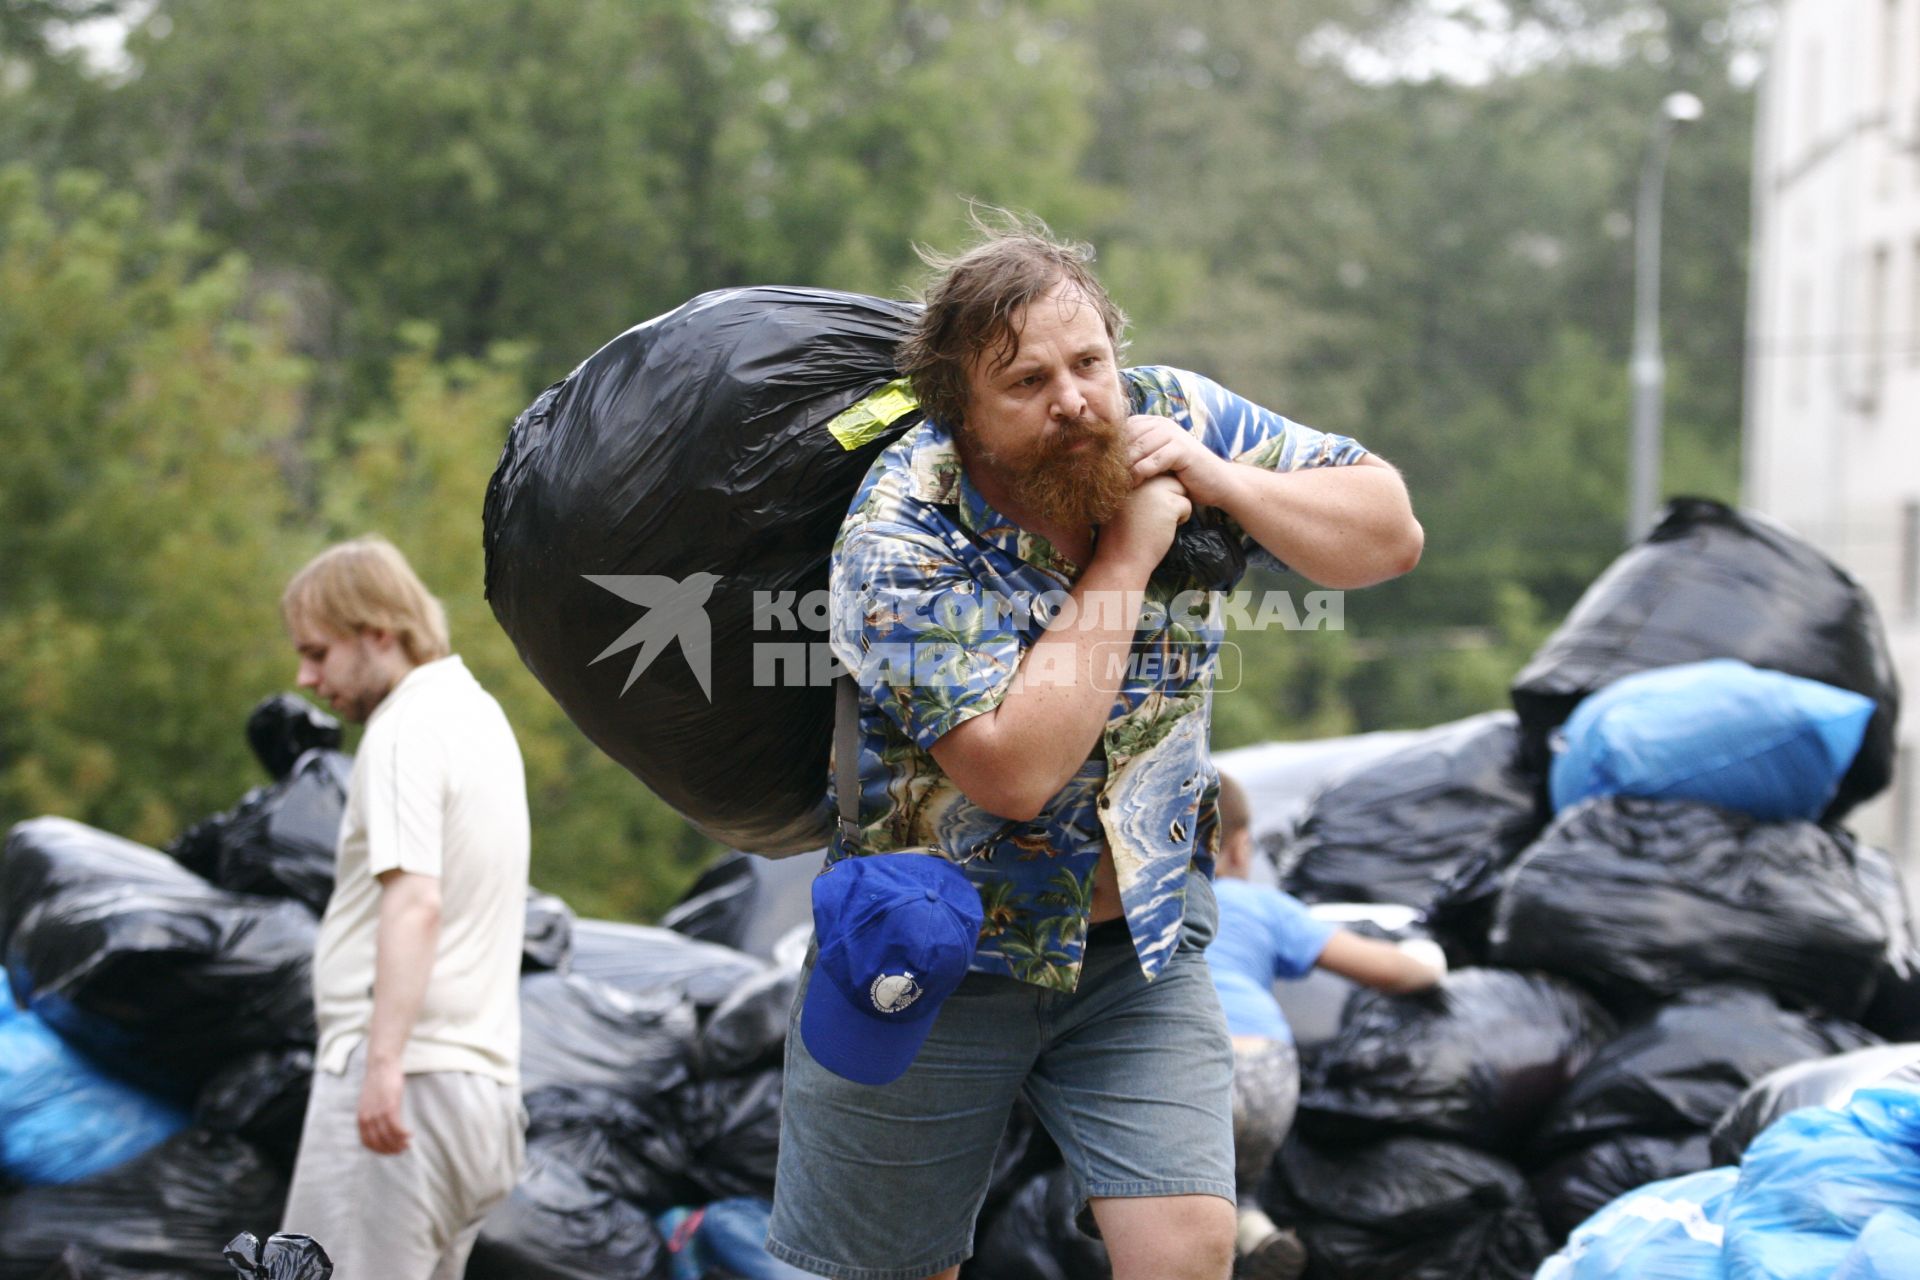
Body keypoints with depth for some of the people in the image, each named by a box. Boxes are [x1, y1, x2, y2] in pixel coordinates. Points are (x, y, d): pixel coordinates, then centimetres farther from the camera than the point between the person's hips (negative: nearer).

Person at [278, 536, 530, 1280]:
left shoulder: (406, 732, -10)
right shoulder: (478, 714, 20)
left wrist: (385, 1061, -28)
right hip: (483, 1074, 10)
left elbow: (415, 902, -22)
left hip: (402, 1080, -10)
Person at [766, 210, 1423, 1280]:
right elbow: (1015, 771, -31)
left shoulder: (1175, 420, -8)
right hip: (939, 962, -3)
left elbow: (1390, 536, -6)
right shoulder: (902, 538, -22)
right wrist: (1127, 556, -27)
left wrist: (1214, 476, -21)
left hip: (1141, 945, 3)